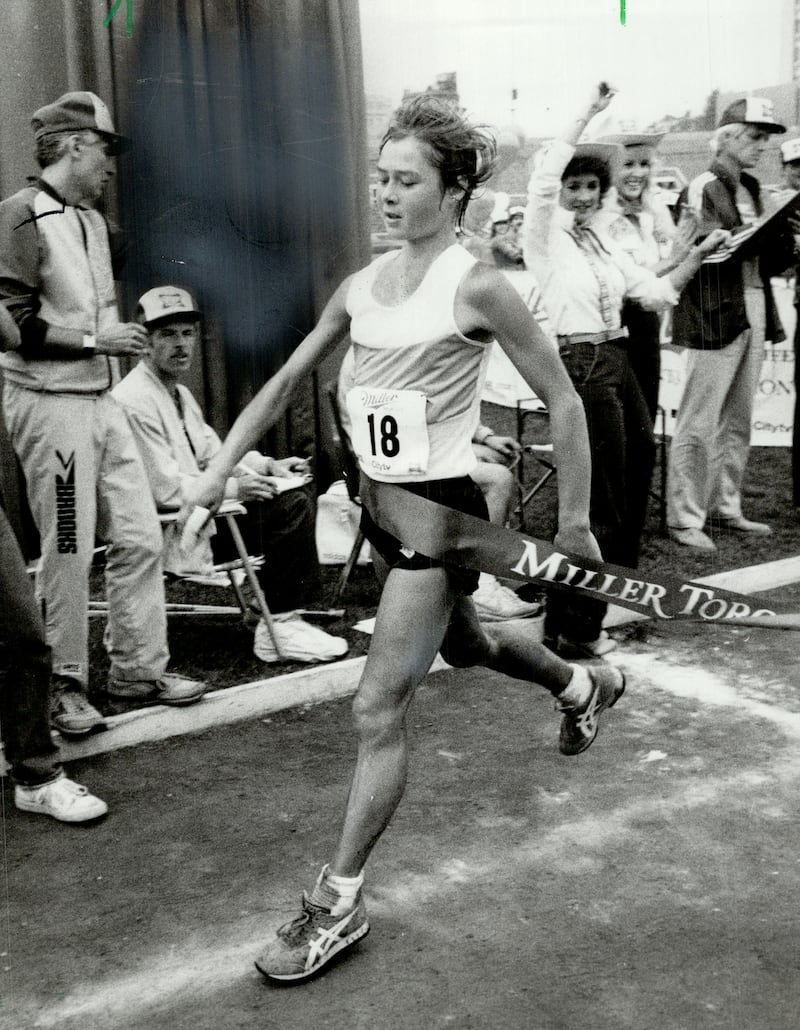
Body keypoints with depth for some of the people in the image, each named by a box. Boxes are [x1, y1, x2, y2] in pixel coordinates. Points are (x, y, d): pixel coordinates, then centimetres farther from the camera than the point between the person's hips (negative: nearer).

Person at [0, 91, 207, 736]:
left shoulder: (93, 219, 16)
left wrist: (119, 334, 11)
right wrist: (94, 340, -16)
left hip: (101, 399, 8)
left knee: (140, 539, 8)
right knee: (69, 554, -2)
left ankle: (138, 669, 21)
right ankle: (65, 687, 13)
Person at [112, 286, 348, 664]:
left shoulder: (179, 393, 16)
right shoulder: (133, 400, -18)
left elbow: (212, 453, 20)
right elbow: (165, 489, -23)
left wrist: (268, 466, 5)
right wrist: (235, 488, -17)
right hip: (170, 535, -11)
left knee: (297, 491, 7)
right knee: (290, 507, -19)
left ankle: (285, 616, 5)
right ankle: (278, 629, -13)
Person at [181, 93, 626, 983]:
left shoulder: (476, 288, -14)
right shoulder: (361, 286, 5)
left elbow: (562, 400, -10)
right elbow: (286, 382, 11)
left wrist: (573, 523, -7)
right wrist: (218, 470, 5)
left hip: (439, 508, -8)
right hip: (378, 502, 8)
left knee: (377, 709, -8)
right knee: (462, 643, 29)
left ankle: (340, 904, 6)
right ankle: (584, 686, 59)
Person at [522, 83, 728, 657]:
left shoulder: (604, 246, 18)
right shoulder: (546, 235, -2)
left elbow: (656, 291, 16)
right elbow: (544, 175, -19)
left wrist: (699, 256, 7)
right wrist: (589, 114, -15)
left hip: (617, 362, 8)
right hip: (580, 366, -8)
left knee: (639, 464, 17)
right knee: (600, 500, -7)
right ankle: (571, 629, 2)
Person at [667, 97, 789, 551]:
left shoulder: (751, 190, 18)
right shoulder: (702, 189, -7)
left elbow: (761, 260, 18)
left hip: (753, 316, 8)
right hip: (714, 317, -8)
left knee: (738, 421, 12)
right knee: (700, 423, -4)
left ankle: (725, 507, 22)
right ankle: (684, 518, 2)